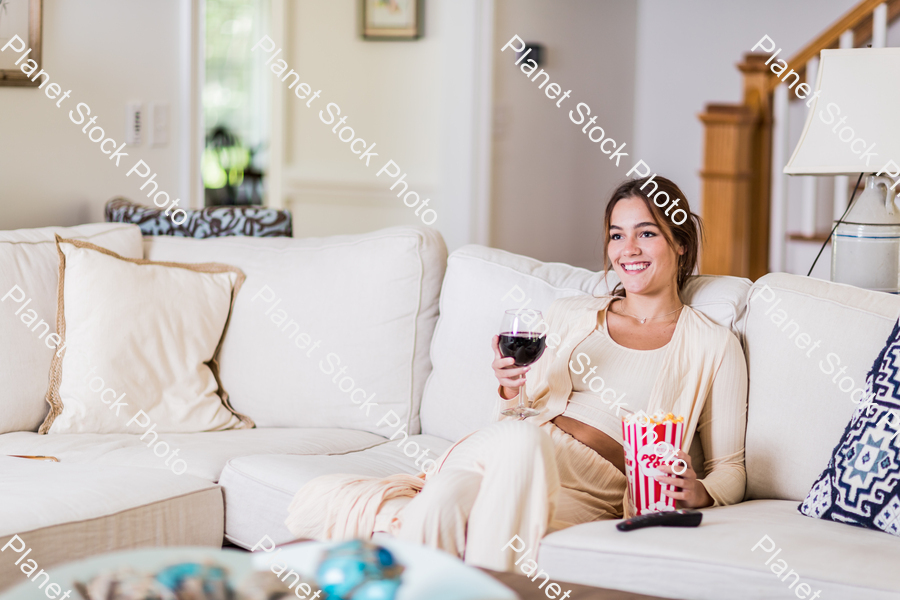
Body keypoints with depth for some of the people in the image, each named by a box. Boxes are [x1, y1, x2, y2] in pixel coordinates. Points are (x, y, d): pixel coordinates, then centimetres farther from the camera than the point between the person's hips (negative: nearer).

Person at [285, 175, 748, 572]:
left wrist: (700, 493, -9)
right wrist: (511, 392, 0)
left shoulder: (712, 346, 14)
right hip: (503, 448, 3)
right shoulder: (568, 314, 25)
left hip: (597, 485, -3)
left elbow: (730, 468, 14)